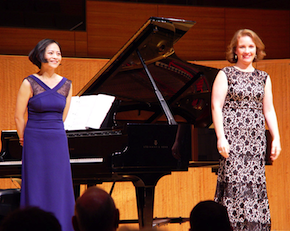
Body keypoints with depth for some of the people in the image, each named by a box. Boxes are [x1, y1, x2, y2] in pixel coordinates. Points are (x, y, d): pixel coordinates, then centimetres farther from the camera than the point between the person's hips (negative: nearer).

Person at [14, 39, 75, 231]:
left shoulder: (66, 85, 7)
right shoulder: (30, 83, -6)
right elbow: (19, 116, 0)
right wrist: (25, 139, 8)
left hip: (58, 143, 4)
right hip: (36, 143, -4)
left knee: (60, 191, 4)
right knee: (37, 189, 0)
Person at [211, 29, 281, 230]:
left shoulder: (263, 78, 14)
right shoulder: (225, 75, 2)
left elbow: (268, 111, 14)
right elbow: (216, 107, -4)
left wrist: (276, 138, 5)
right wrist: (221, 138, -13)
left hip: (255, 140, 4)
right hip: (233, 138, -4)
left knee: (255, 184, 2)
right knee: (235, 182, -8)